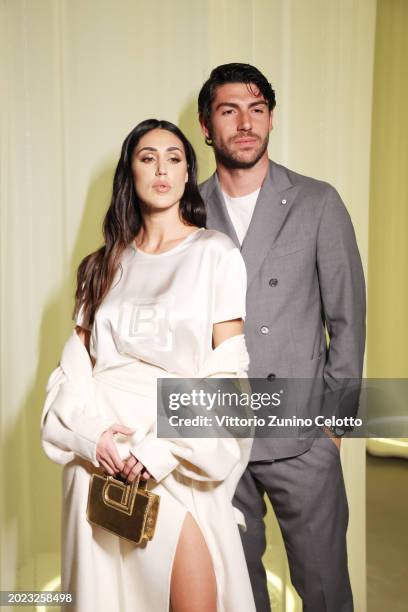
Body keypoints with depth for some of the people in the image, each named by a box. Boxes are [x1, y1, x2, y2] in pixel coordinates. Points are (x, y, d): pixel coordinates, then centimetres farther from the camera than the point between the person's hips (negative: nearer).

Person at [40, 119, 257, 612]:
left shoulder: (215, 252, 1)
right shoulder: (106, 264, 13)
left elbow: (229, 366, -5)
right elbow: (77, 358, 8)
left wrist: (167, 446, -14)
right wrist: (87, 431, -10)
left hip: (177, 462, -3)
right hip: (100, 453, 3)